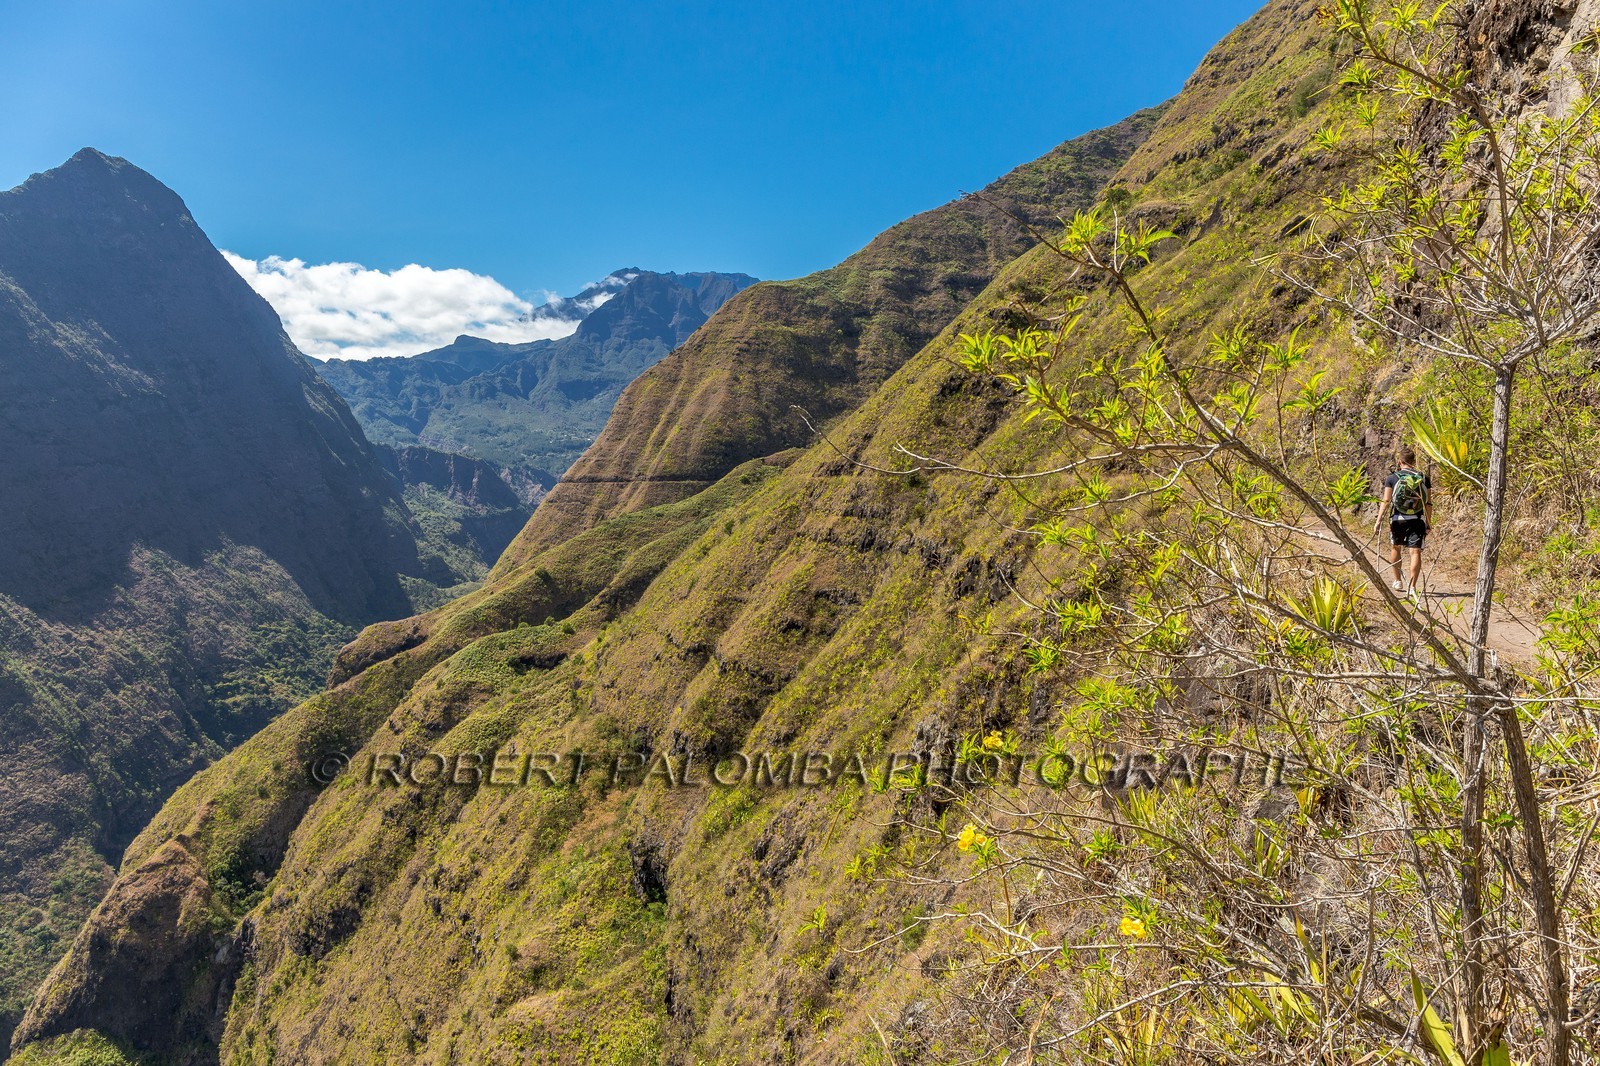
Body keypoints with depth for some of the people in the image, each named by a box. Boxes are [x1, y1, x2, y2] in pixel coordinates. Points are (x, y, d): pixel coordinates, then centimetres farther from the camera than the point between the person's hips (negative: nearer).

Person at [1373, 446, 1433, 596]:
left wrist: (1378, 521, -6)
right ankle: (1412, 586, -5)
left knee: (1395, 547, 19)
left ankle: (1398, 581, 26)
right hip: (1417, 520, 0)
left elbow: (1386, 501, -7)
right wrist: (1429, 522, 13)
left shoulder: (1392, 478, -3)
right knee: (1415, 551, -1)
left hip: (1398, 519, 0)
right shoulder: (1424, 478, 3)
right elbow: (1429, 503, 4)